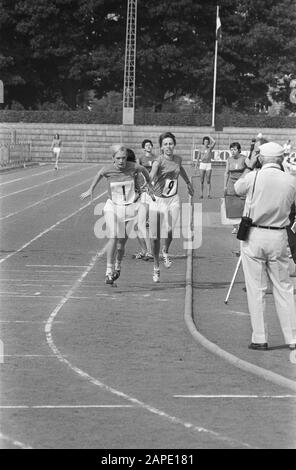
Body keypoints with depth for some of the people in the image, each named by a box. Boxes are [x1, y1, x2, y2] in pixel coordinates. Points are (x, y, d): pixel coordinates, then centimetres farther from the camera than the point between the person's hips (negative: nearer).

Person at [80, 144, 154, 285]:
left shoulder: (133, 167, -11)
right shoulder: (108, 169, -11)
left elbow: (143, 170, 12)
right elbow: (99, 174, 13)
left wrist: (149, 184, 26)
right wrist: (91, 190, 21)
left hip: (131, 206, 1)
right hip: (113, 206, -1)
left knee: (122, 240, 3)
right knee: (113, 238, -16)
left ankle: (117, 266, 29)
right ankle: (109, 271, -13)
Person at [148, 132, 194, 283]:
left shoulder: (177, 159, 1)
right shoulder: (159, 161, -16)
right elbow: (151, 176, -36)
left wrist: (188, 182, 39)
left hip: (173, 200, 2)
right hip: (157, 200, -2)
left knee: (169, 231, -20)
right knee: (155, 236, 3)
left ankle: (165, 252, 13)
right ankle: (156, 267, 23)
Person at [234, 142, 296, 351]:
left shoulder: (254, 177, -8)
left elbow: (237, 188, 11)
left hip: (254, 236, -2)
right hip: (279, 238, 2)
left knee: (256, 289, 4)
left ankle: (260, 339, 5)